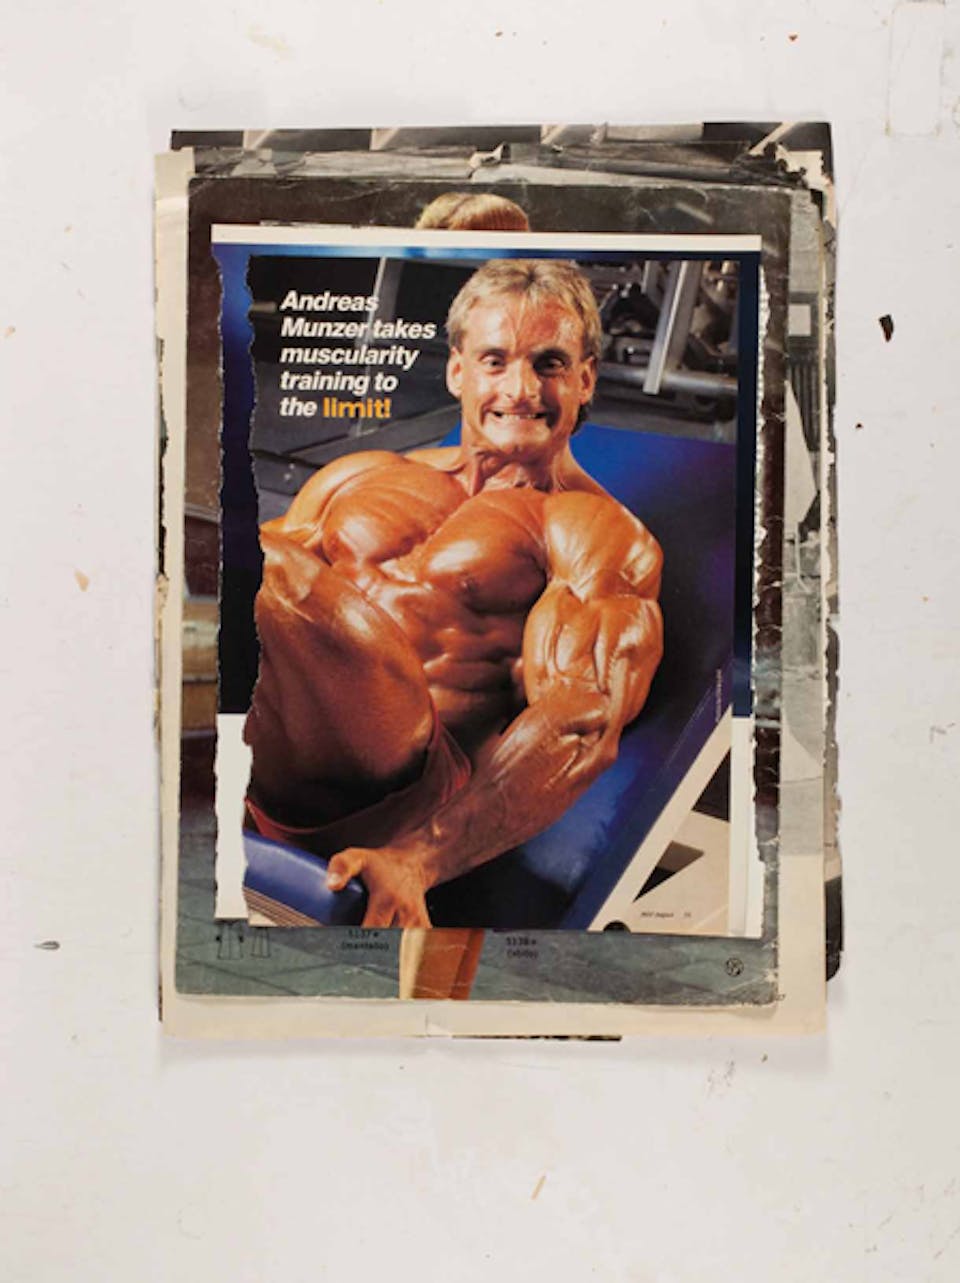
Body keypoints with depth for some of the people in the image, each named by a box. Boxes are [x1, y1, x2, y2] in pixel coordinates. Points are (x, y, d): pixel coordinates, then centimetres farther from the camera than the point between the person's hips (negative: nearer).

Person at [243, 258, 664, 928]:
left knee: (255, 552, -29)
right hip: (254, 764, 6)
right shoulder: (359, 475, 24)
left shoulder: (602, 536, 7)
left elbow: (580, 729, -8)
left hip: (387, 793, -5)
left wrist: (418, 858, -24)